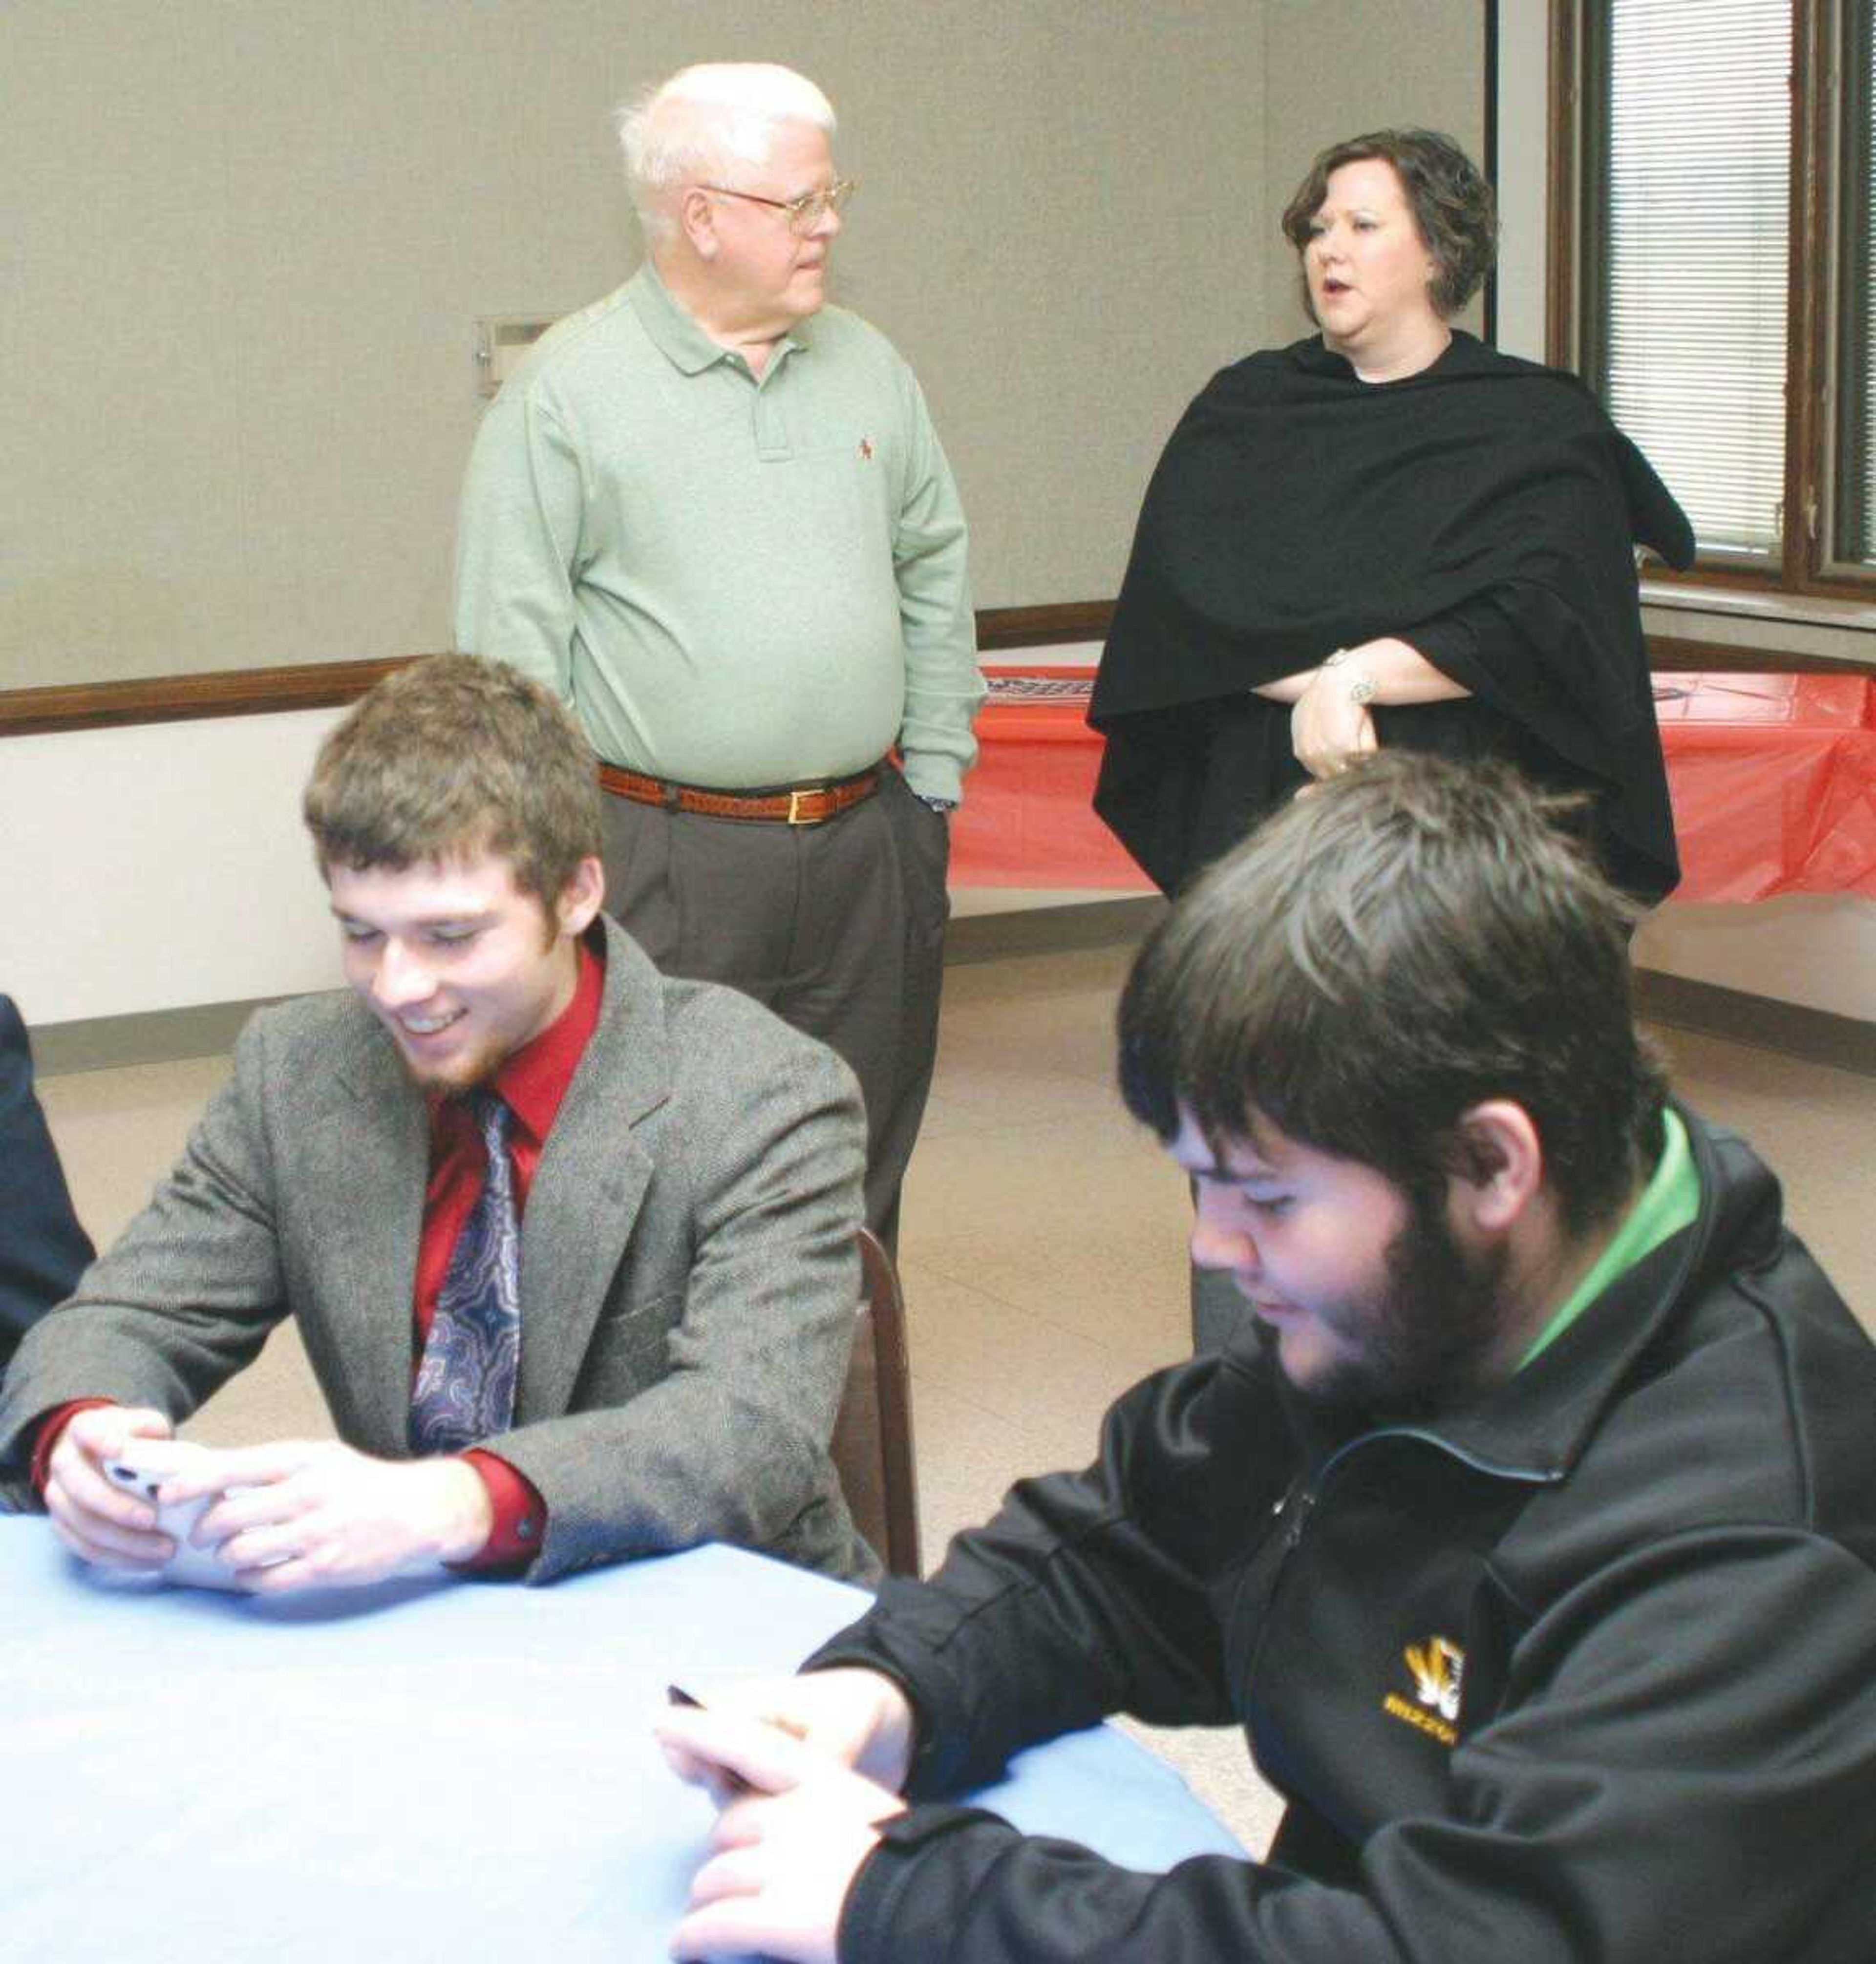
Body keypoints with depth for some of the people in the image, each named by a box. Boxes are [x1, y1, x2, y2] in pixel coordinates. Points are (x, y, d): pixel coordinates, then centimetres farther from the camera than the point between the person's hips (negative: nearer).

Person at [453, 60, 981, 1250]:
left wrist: (934, 775, 13)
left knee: (858, 1180, 13)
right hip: (666, 862, -5)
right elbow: (511, 640, -6)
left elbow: (936, 576, 18)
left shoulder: (869, 370, 10)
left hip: (866, 851, 5)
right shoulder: (568, 390, -6)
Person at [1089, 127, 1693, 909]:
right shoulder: (1240, 412, 11)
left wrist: (1354, 677, -16)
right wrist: (1316, 685, -15)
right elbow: (1177, 597, -1)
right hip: (1264, 813, 2)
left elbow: (1536, 623, -8)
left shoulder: (1544, 428, 4)